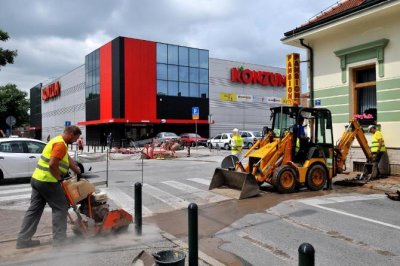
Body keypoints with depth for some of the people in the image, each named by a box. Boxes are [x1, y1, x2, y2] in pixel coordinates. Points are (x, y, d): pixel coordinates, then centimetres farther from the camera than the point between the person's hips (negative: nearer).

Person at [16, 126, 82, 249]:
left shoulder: (58, 141, 17)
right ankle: (59, 240, 5)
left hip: (37, 179, 10)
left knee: (34, 210, 13)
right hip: (48, 181, -10)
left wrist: (79, 173, 29)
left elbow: (69, 160, 24)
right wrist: (59, 178, -12)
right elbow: (52, 164, -26)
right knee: (60, 208, 0)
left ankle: (23, 239, 18)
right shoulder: (61, 144, -16)